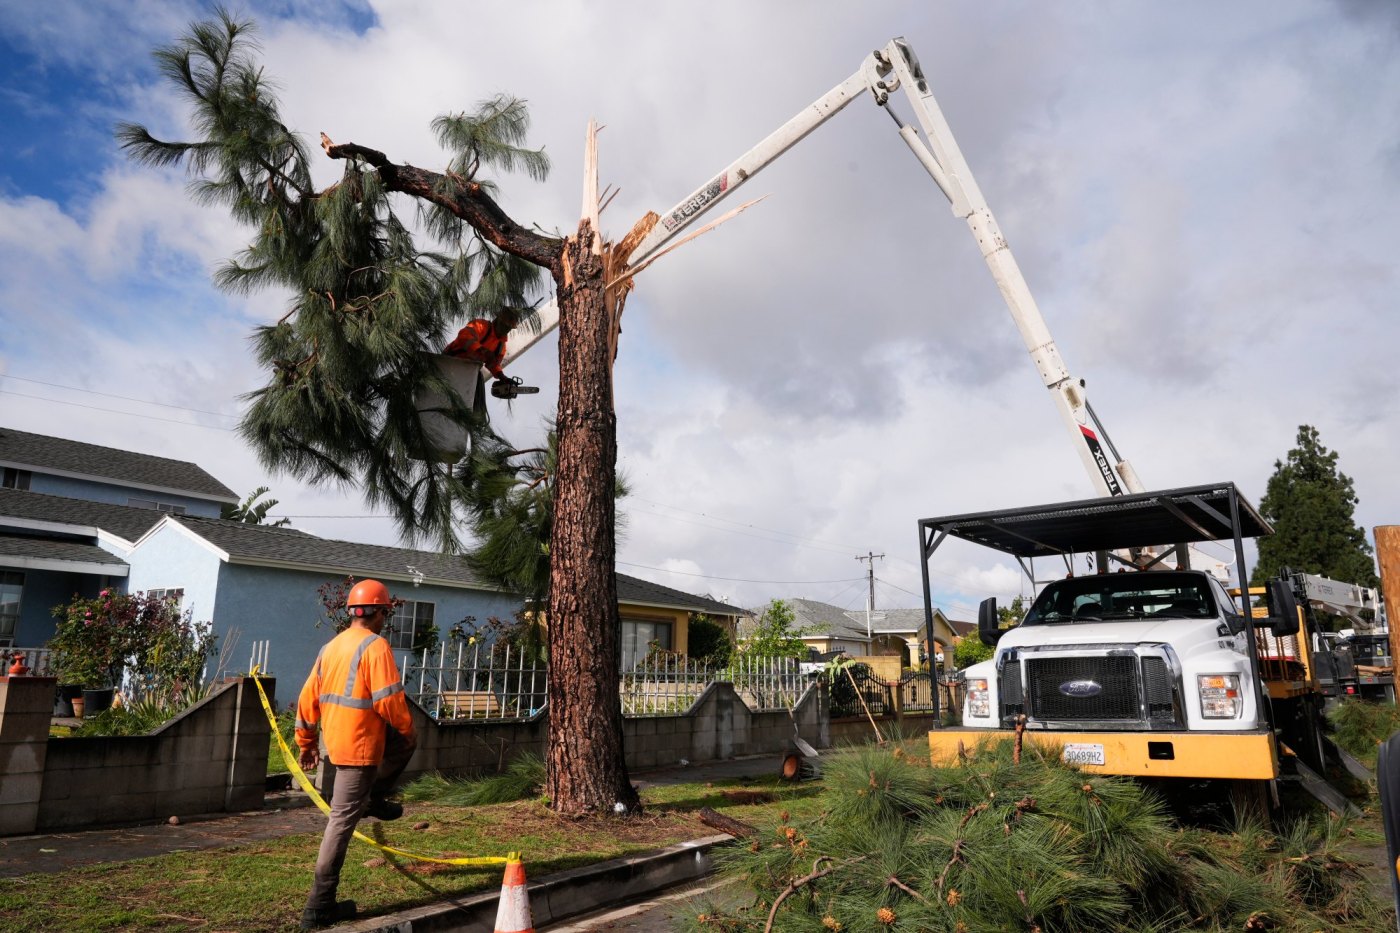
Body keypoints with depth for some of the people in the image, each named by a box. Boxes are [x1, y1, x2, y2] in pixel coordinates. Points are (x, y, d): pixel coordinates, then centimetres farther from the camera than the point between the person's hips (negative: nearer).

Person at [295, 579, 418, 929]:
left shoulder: (331, 647, 9)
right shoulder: (375, 647, -16)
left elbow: (308, 699, 13)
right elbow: (389, 700, -20)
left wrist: (307, 743, 21)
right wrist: (407, 728, -3)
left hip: (335, 739, 8)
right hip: (360, 745, -8)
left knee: (403, 744, 28)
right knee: (342, 821, -1)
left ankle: (372, 799, 24)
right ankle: (319, 905, 5)